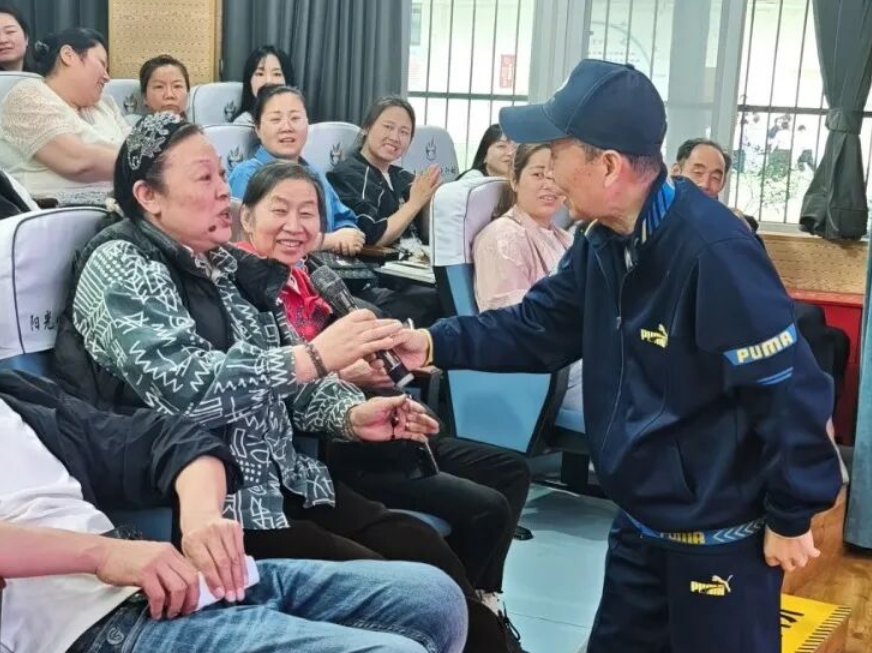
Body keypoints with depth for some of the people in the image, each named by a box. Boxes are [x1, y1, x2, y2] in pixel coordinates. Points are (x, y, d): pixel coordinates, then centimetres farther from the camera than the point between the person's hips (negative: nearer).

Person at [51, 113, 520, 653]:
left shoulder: (227, 265, 13)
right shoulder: (119, 267, -9)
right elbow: (182, 387, -23)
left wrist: (351, 415, -4)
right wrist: (315, 356, -26)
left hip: (282, 480, 7)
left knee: (423, 547, -12)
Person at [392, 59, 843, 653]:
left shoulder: (713, 250, -27)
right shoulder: (605, 245, 2)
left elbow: (790, 391, -25)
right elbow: (535, 329, 9)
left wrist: (790, 519, -17)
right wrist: (435, 344, -4)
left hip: (722, 534, -9)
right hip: (642, 522, 9)